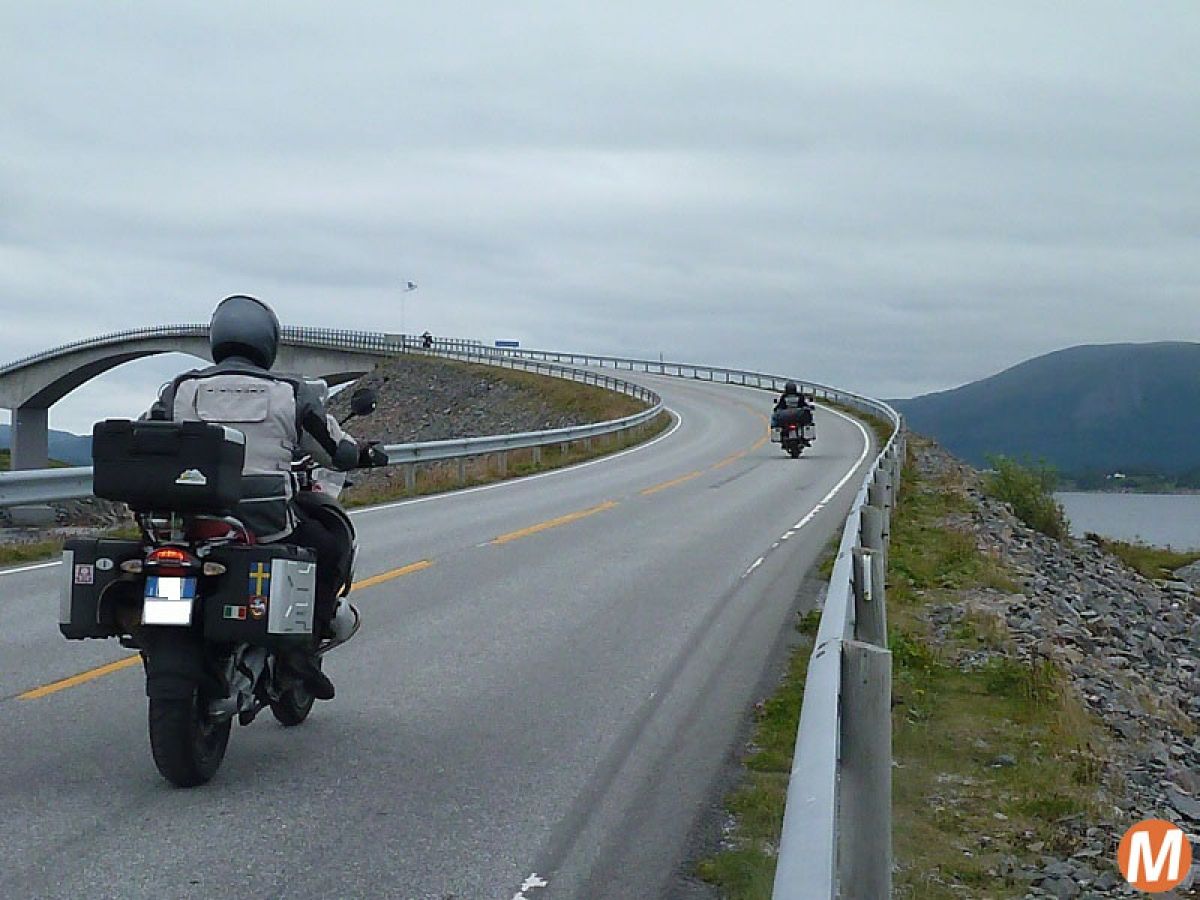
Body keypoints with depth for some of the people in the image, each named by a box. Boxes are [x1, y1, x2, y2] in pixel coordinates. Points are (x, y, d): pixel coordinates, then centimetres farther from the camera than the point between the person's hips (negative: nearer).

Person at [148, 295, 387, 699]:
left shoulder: (181, 390, 4)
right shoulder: (292, 394, 0)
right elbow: (338, 451, 8)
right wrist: (366, 454, 31)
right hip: (268, 522, -2)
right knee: (331, 551, 22)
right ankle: (302, 644, 7)